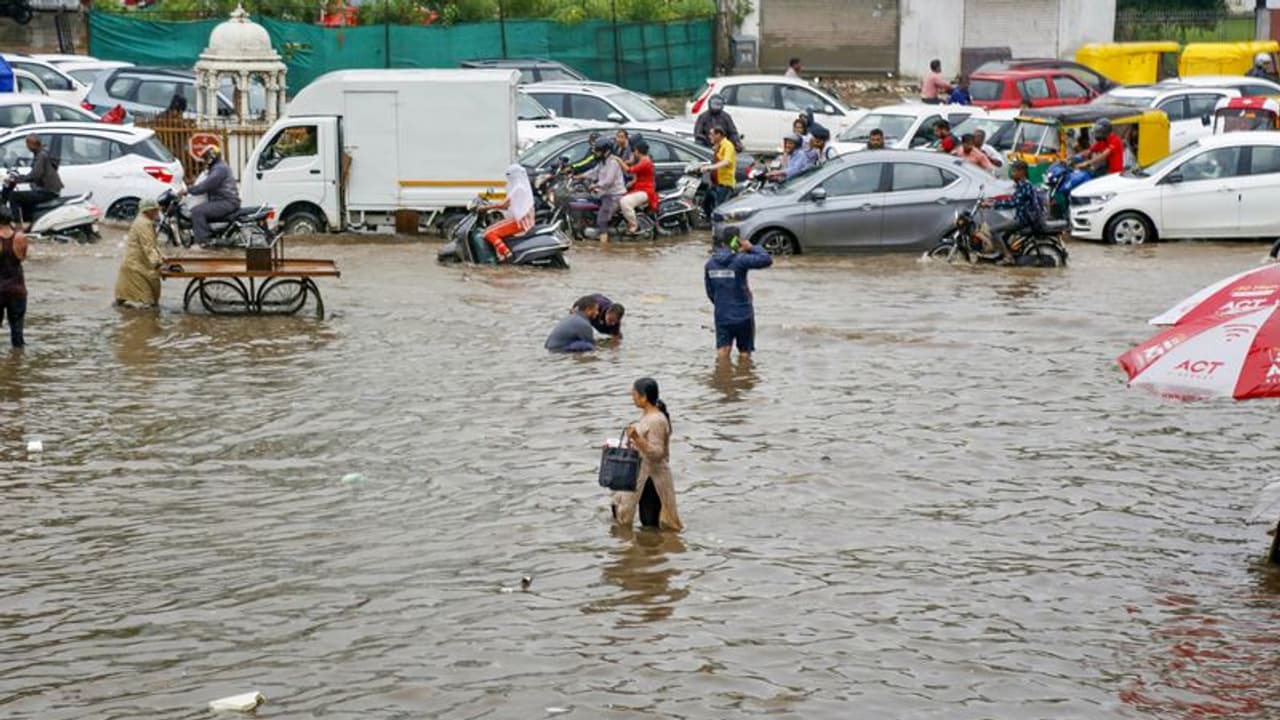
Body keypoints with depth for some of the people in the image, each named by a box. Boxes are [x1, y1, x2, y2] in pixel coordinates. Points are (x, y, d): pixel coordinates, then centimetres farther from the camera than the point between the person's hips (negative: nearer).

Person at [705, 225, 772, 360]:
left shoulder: (710, 263, 2)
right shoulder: (739, 260, -16)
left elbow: (710, 292, 9)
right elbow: (767, 260, -22)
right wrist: (751, 248, -9)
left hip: (721, 315, 4)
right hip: (743, 316, -4)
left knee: (722, 352, 7)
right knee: (745, 353, 10)